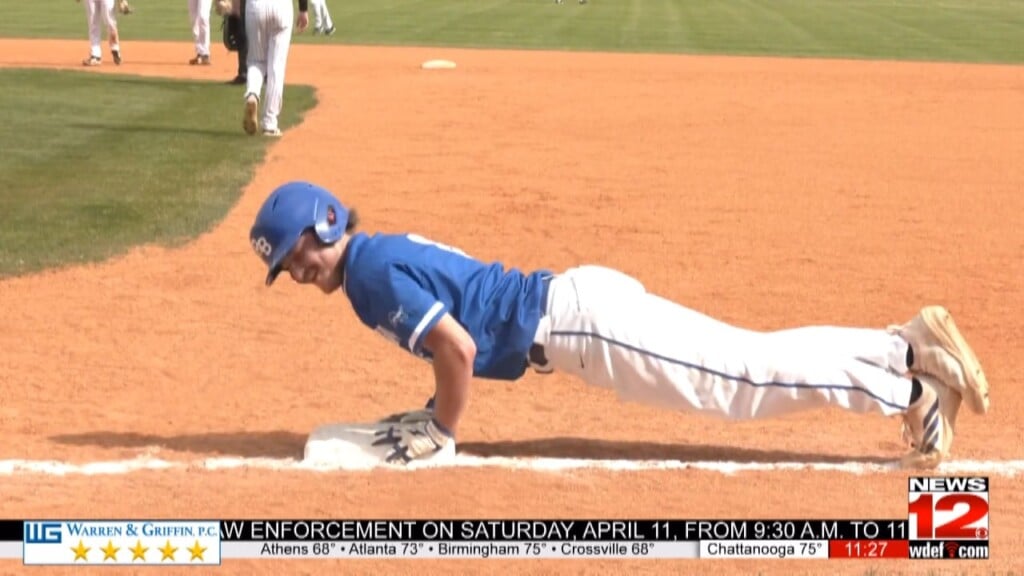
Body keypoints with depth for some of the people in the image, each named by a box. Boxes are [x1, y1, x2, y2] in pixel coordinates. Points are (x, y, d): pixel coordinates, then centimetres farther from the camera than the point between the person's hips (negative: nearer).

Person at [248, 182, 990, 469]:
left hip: (575, 318, -9)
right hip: (575, 300, 9)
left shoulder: (372, 275, -14)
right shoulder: (389, 250, 16)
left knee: (743, 376, -7)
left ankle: (908, 388, -5)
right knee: (751, 356, 8)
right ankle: (913, 343, 8)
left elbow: (459, 348, -23)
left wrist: (442, 432, -8)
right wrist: (438, 405, 25)